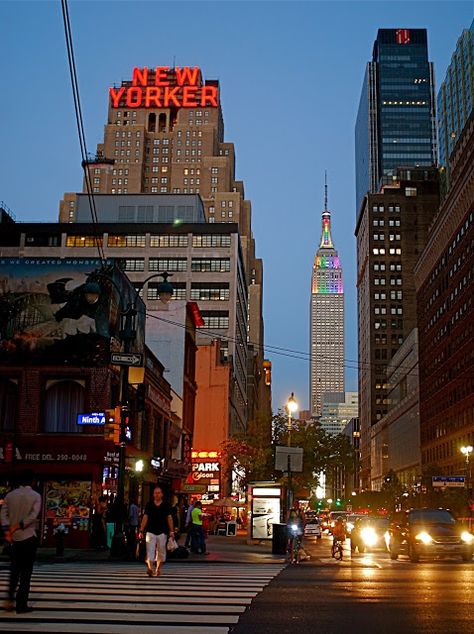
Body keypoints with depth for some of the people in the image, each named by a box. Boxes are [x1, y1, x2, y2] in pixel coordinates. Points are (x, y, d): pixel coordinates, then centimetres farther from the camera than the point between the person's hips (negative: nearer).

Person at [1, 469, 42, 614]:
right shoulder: (35, 496, -5)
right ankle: (21, 604, 2)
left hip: (14, 537, 4)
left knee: (14, 569, 18)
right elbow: (33, 516, -18)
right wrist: (18, 526, -16)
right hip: (28, 537, -4)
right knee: (26, 571, 2)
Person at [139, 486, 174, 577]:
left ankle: (158, 569, 21)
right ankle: (150, 568, -19)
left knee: (161, 552, 8)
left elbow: (169, 518, 2)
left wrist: (171, 531, -4)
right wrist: (141, 530, -2)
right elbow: (145, 518, 4)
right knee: (150, 551, -11)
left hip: (162, 532, 0)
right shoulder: (149, 505, 4)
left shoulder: (166, 505, 3)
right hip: (151, 532, 0)